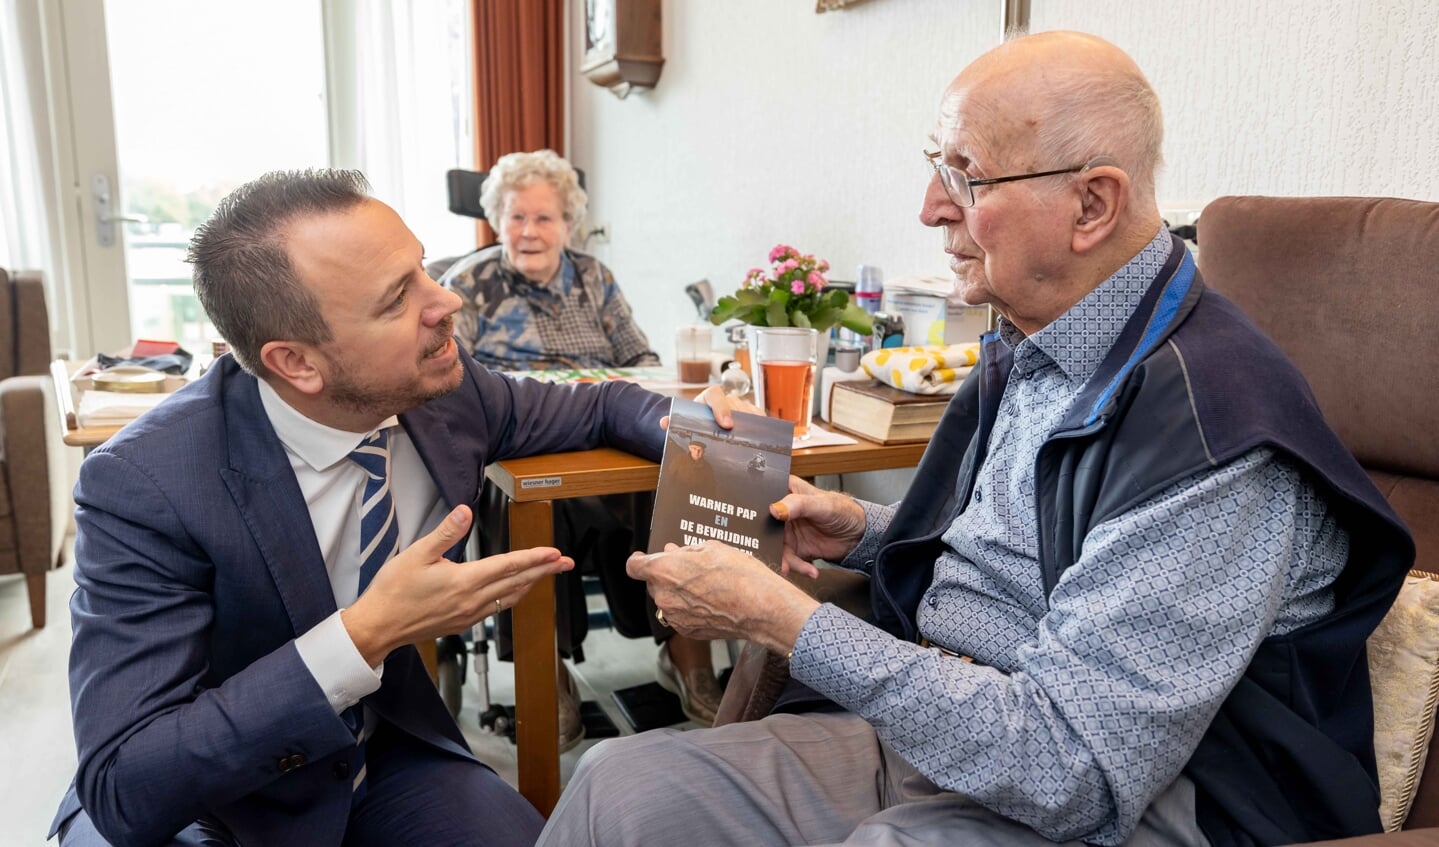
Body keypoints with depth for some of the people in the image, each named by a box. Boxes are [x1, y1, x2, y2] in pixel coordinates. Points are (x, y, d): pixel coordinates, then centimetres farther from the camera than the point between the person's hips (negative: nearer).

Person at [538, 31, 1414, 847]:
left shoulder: (1210, 422, -22)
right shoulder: (1024, 350, 7)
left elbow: (1069, 772, -26)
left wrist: (776, 614, -24)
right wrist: (864, 530, 5)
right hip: (934, 728, 8)